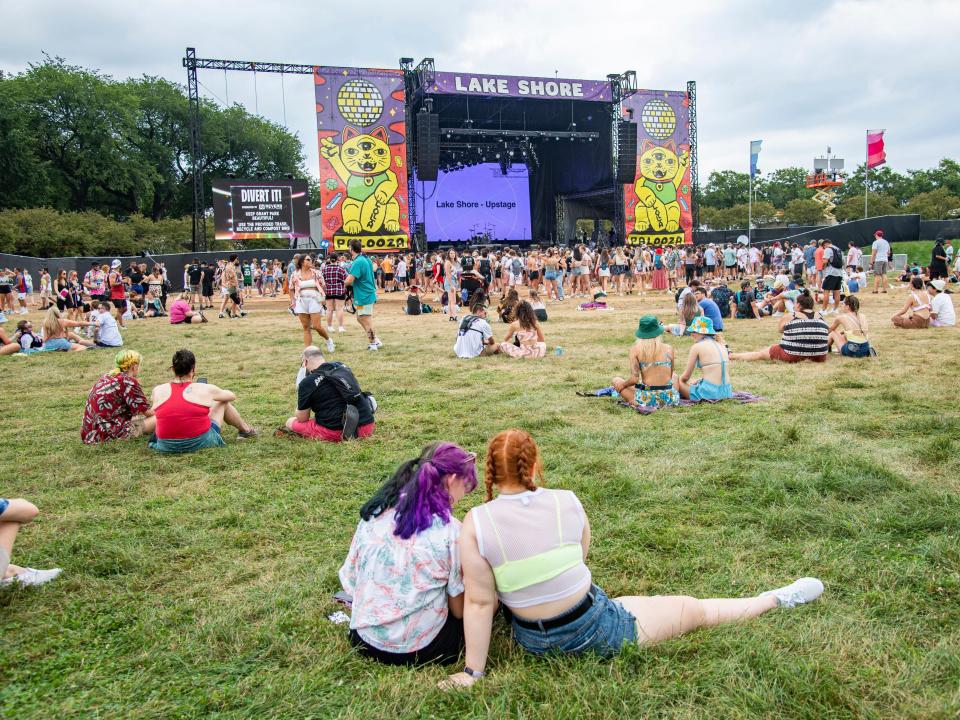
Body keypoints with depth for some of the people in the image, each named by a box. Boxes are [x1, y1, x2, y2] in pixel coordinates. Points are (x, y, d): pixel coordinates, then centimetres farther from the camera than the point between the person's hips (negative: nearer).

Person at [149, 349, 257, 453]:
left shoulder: (157, 391, -4)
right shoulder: (205, 390, -10)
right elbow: (232, 396, 10)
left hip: (165, 446, 2)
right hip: (200, 443, -2)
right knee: (223, 402, 19)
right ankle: (245, 430, 42)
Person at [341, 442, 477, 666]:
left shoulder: (374, 512, -4)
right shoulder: (451, 531, -17)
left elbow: (349, 578, 4)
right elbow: (459, 610, -8)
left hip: (364, 641, 5)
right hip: (422, 651, -5)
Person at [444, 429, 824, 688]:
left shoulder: (476, 523, -19)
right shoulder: (566, 501, -13)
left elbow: (480, 602, -16)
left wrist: (473, 671, -6)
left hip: (534, 642, 1)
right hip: (596, 630, 0)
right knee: (694, 609, 19)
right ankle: (777, 599, 38)